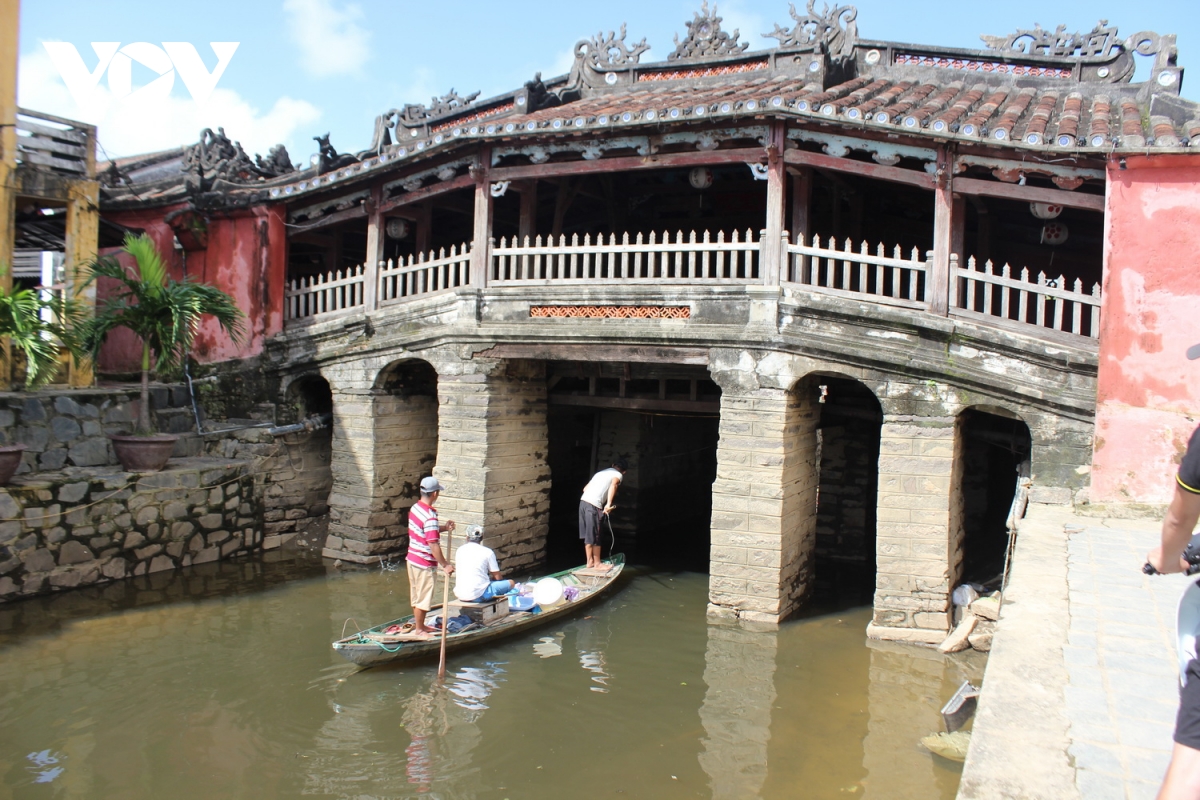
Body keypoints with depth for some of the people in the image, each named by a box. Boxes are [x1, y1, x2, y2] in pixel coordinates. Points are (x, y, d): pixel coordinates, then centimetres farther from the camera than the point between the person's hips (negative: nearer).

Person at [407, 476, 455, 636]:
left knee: (416, 595, 20)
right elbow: (433, 545, -26)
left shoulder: (415, 508, 2)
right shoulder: (430, 516, -26)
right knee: (423, 598, 5)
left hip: (412, 558, 9)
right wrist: (445, 565, -20)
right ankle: (419, 629, 17)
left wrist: (443, 527, 6)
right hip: (424, 563, -9)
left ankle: (418, 624, 33)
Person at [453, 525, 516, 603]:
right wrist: (490, 578, 26)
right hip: (478, 596, -6)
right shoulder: (488, 552, -3)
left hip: (459, 596, 6)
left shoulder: (459, 550, 10)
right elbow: (497, 577, 1)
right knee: (511, 583, 10)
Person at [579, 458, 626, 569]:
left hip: (583, 501, 7)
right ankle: (597, 563, 11)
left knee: (588, 535, 15)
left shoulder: (601, 472, 28)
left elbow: (585, 488, 24)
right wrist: (608, 504, -24)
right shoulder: (618, 474, 8)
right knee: (595, 536, 3)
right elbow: (614, 485, -16)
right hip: (594, 505, -7)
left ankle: (590, 561, 22)